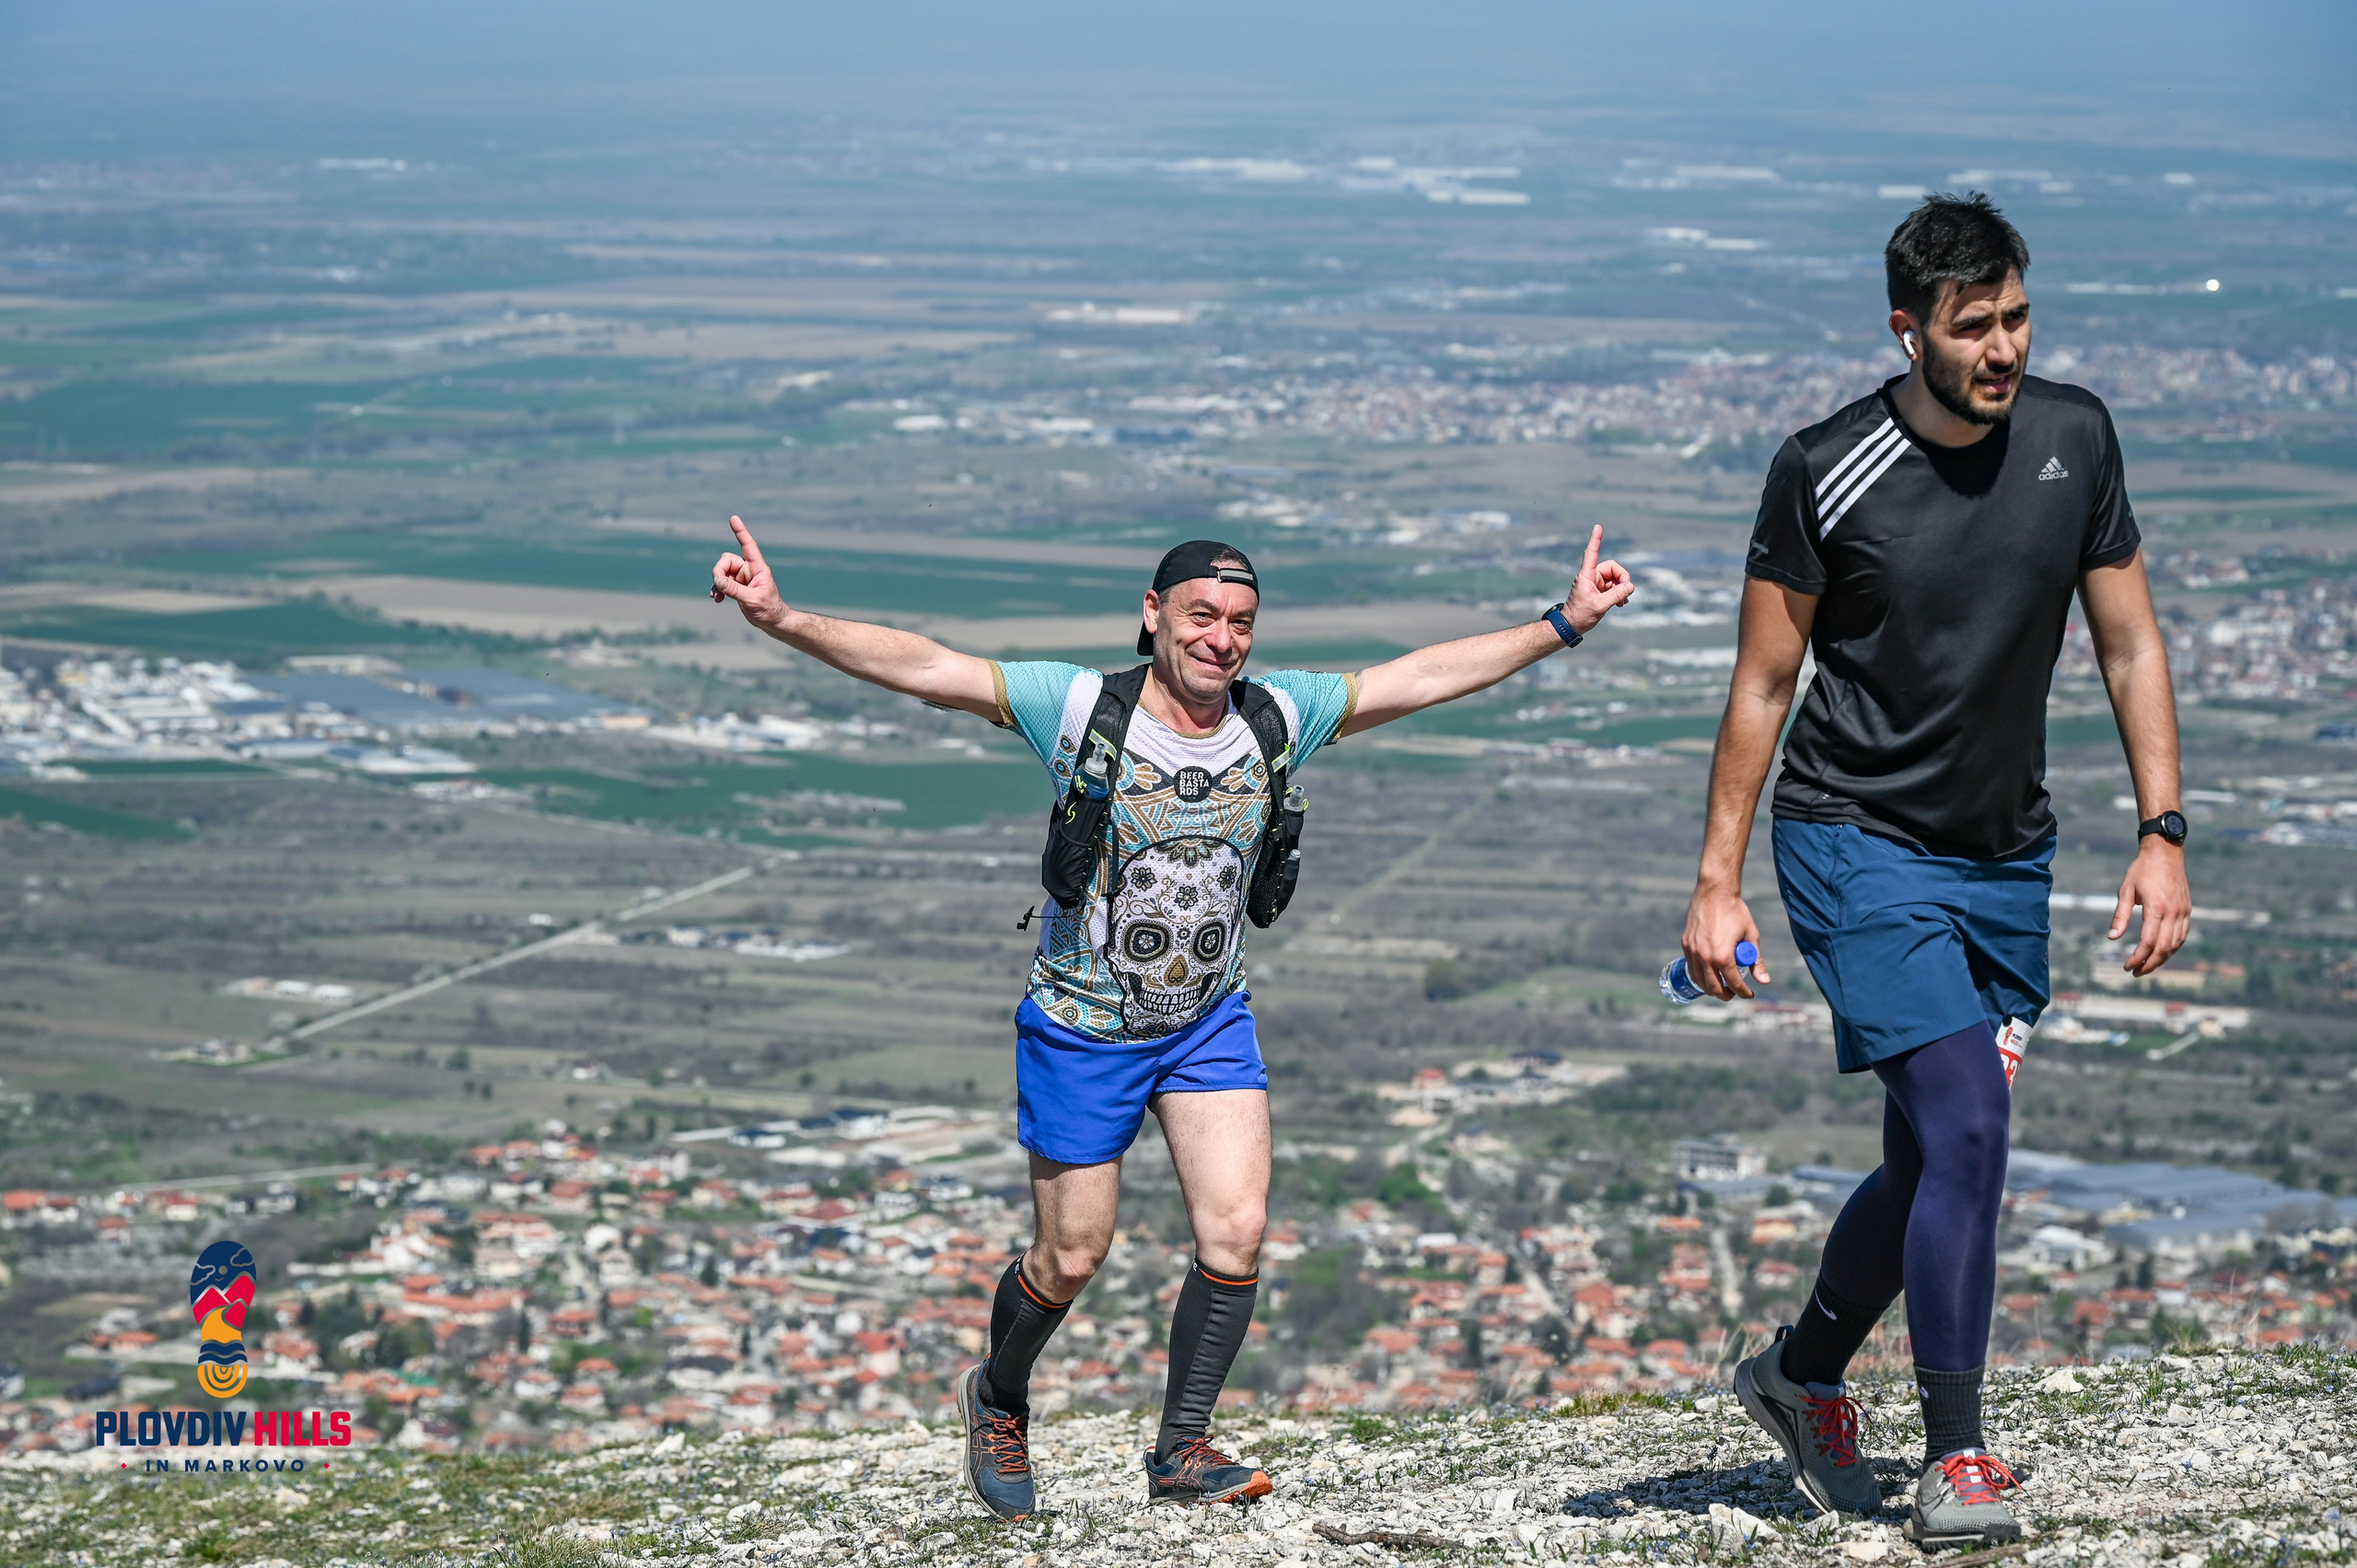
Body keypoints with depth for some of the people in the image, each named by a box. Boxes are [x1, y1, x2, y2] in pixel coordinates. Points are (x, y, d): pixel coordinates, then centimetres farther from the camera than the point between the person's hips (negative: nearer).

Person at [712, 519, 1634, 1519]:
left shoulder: (1277, 716, -7)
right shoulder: (1082, 708, -18)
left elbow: (1424, 676, -1)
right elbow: (924, 667, -25)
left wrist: (1563, 625, -4)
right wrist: (784, 621, -36)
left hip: (1210, 1022, 3)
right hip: (1083, 1024, -3)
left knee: (1236, 1231, -11)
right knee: (1072, 1258, 5)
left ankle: (1181, 1454, 6)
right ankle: (998, 1400, 36)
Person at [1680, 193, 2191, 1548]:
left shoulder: (2073, 438, -1)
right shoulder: (1827, 472, -13)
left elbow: (2130, 645, 6)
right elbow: (1765, 684, -5)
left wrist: (2164, 836, -1)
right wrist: (1720, 882, -6)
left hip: (2006, 851, 5)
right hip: (1856, 839, -5)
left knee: (1939, 1157, 9)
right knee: (1966, 1128, -17)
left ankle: (1802, 1376, 34)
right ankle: (1956, 1465, -8)